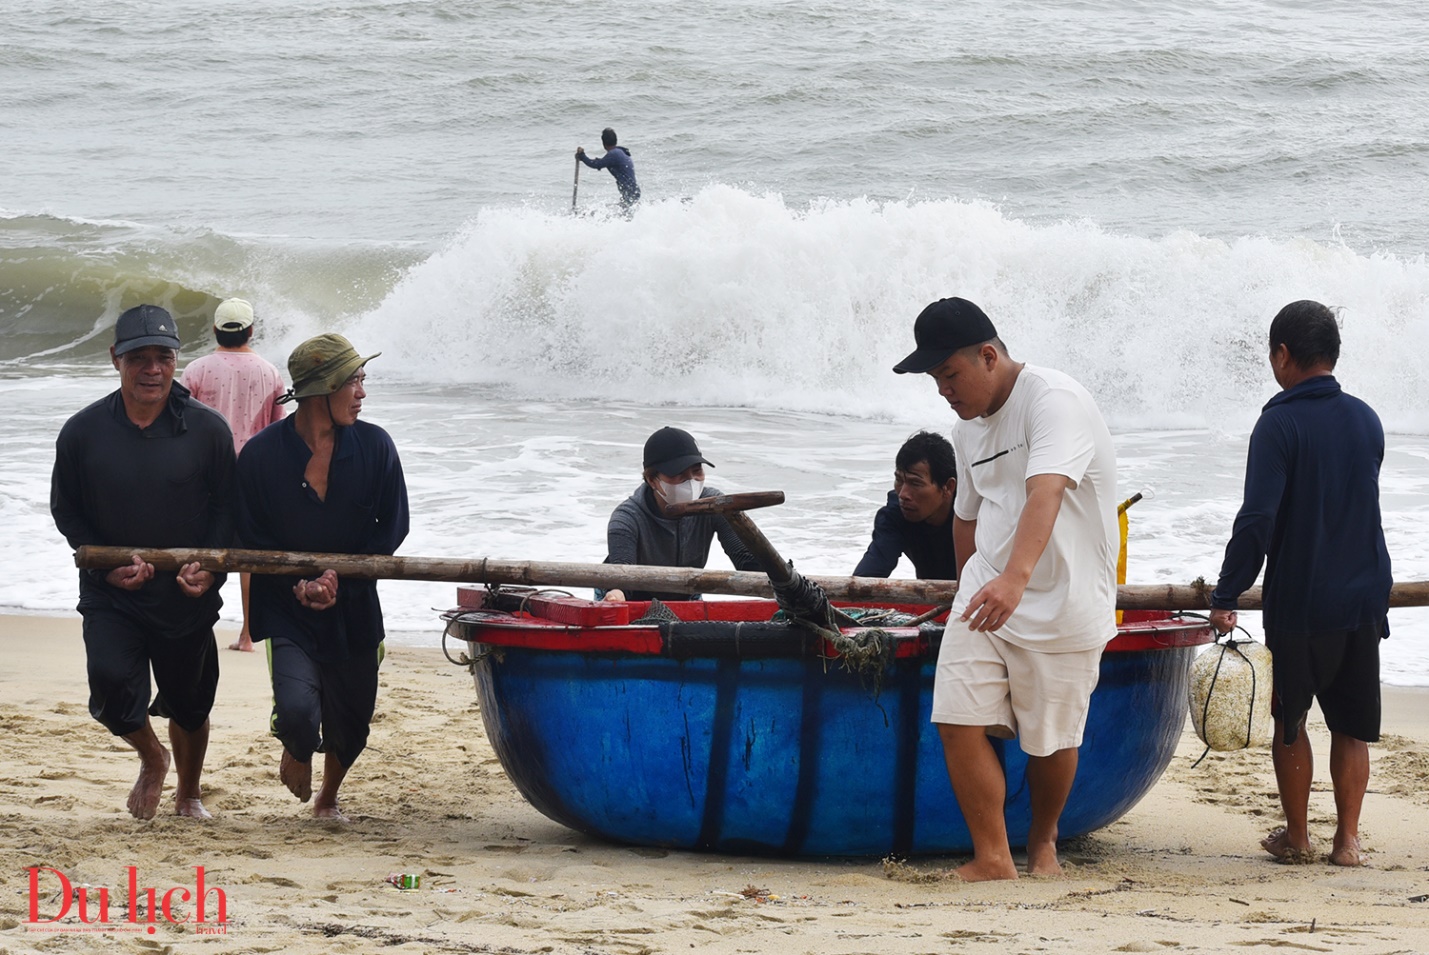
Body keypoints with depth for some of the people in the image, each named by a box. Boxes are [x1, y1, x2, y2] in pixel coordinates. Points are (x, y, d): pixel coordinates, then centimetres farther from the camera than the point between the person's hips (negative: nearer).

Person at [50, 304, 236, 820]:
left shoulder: (207, 428, -7)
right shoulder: (83, 431, -6)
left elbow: (227, 507, 1)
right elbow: (66, 510, 4)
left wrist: (210, 566, -14)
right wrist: (107, 564, -9)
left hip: (186, 596, 0)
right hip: (110, 596, 0)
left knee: (189, 704, 12)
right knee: (112, 685, -21)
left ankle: (188, 793, 40)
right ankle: (151, 757, 12)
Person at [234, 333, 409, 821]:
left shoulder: (374, 446, -3)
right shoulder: (261, 455, -9)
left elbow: (393, 526, 1)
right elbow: (250, 540, -3)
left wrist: (340, 577, -11)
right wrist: (299, 584, -17)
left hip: (354, 610, 3)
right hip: (287, 610, -3)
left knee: (351, 723, 11)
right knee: (296, 711, -21)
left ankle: (328, 798, 44)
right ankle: (296, 751, 18)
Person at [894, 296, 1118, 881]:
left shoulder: (1054, 401, -19)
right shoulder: (967, 429, 9)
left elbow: (1046, 493, -35)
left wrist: (1015, 578, -48)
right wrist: (968, 586, 31)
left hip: (1063, 606, -7)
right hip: (985, 591, 7)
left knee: (1051, 739, 5)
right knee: (958, 720, -9)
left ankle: (1043, 841, 31)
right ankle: (992, 858, -5)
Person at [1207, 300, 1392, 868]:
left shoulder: (1280, 423, -13)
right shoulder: (1366, 421, 5)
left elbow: (1258, 518, -19)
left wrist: (1226, 596, -14)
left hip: (1299, 603, -4)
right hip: (1366, 600, 4)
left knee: (1290, 722, 11)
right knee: (1352, 725, 12)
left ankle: (1296, 837, 14)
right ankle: (1347, 838, 11)